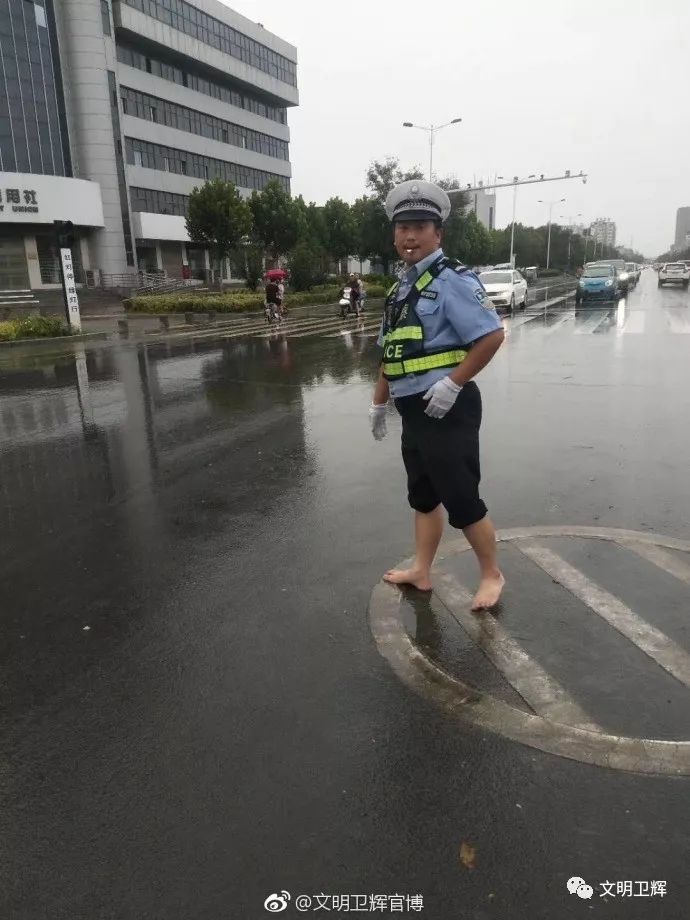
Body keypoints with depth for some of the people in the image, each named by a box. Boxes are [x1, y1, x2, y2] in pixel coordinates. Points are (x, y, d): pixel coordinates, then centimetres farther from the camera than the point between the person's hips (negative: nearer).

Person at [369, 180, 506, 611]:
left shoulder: (453, 279, -12)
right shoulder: (402, 288, 15)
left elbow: (492, 335, -20)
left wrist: (452, 383, -22)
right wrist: (379, 402, 21)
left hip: (447, 409, -9)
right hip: (415, 411, 9)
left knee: (461, 499, 0)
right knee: (423, 495, 18)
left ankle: (492, 575, 20)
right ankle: (422, 571, 32)